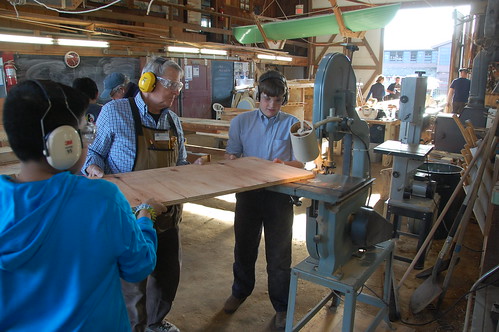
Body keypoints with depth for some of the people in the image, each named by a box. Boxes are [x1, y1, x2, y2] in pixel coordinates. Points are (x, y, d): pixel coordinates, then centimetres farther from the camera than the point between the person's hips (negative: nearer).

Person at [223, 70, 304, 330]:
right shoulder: (241, 121, 2)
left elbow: (301, 162, -6)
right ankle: (240, 291, 44)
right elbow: (230, 155, 3)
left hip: (279, 194, -2)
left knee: (279, 253, 8)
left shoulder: (292, 124, -3)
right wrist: (232, 160, -20)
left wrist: (283, 164, -26)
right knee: (244, 246, 18)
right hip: (248, 191, 2)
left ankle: (281, 306, 29)